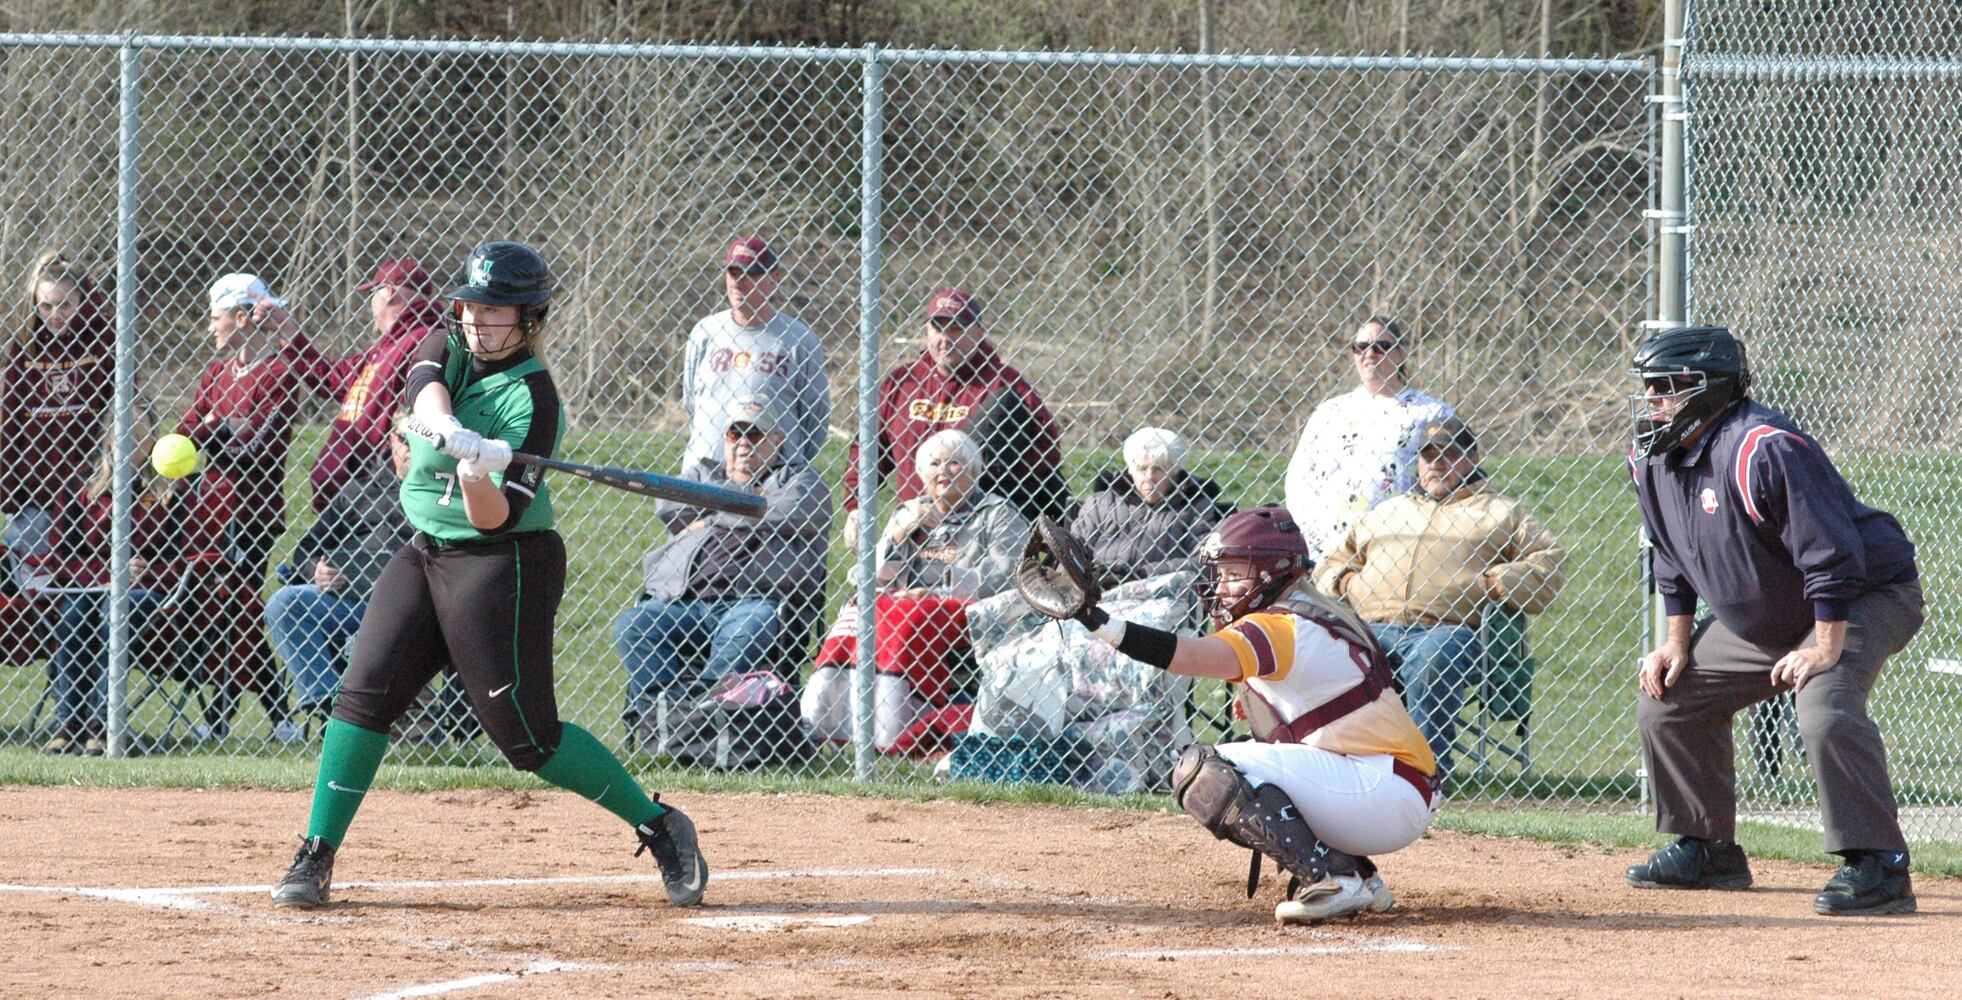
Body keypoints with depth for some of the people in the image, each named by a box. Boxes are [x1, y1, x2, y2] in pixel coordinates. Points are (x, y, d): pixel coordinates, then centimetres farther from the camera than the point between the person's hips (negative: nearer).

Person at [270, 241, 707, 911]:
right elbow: (425, 390, -20)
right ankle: (315, 860, -3)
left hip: (505, 563, -7)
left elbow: (496, 518, -20)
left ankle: (659, 828, 5)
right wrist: (452, 431, -41)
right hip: (425, 555, 7)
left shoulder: (533, 397, -14)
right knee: (365, 692, -6)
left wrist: (479, 478, -40)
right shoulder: (448, 349, 5)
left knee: (527, 735, -8)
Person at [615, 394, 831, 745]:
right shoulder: (703, 474, 31)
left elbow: (788, 515, -4)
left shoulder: (799, 478, 20)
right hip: (679, 601, 4)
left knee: (744, 628, -39)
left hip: (757, 599, -4)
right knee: (631, 625, -25)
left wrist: (711, 515, 4)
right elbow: (669, 506, 10)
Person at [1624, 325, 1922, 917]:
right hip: (1756, 620, 9)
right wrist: (1677, 641, 6)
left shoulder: (1762, 450, -30)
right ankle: (1707, 850, 21)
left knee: (1825, 709, -34)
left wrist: (1828, 647, -31)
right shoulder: (1651, 459, -1)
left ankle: (1878, 866, -28)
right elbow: (1675, 559, 14)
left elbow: (1833, 555, -31)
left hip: (1865, 597, -9)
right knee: (1666, 702, 9)